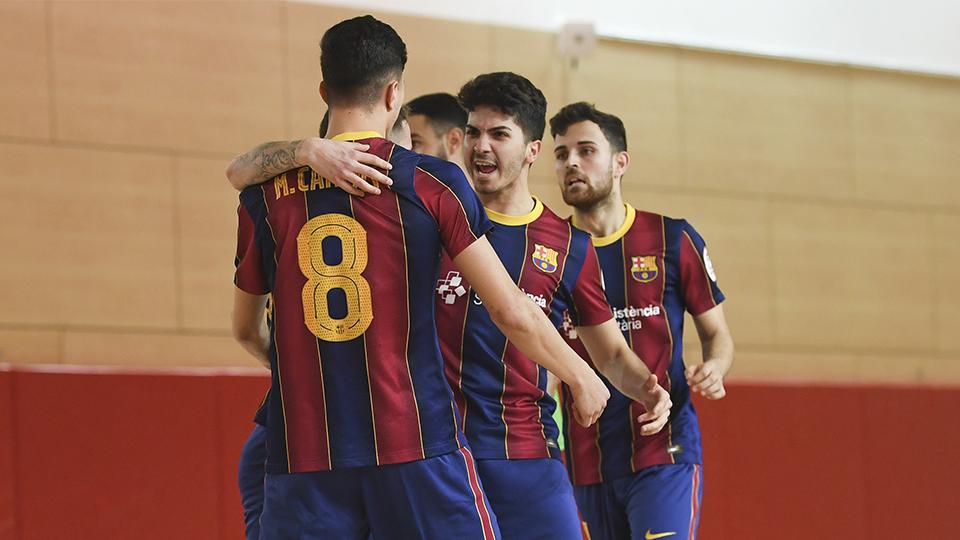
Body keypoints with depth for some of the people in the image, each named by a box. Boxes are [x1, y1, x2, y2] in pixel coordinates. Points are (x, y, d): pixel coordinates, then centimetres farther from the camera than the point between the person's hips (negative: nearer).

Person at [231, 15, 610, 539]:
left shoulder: (266, 193, 7)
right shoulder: (432, 182, -1)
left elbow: (246, 329, 20)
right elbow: (512, 314, -2)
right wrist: (583, 378, 15)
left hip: (301, 454, 2)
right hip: (417, 445, -2)